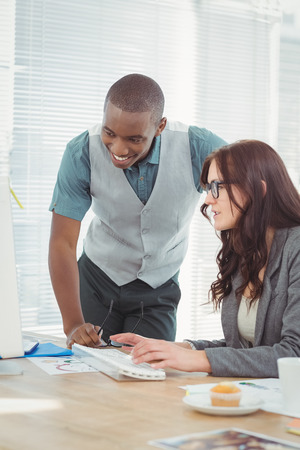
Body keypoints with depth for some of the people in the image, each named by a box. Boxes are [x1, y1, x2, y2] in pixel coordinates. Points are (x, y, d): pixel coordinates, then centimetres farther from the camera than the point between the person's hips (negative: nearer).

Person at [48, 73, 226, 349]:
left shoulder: (197, 149, -26)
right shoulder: (82, 153, -24)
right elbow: (62, 242, -23)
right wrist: (73, 324, -34)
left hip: (158, 291, 0)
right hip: (97, 279, 0)